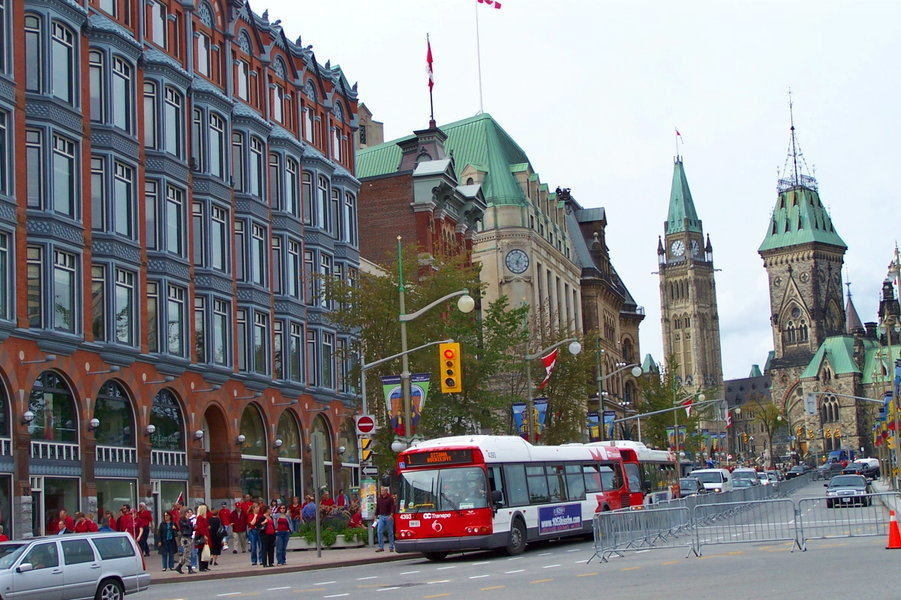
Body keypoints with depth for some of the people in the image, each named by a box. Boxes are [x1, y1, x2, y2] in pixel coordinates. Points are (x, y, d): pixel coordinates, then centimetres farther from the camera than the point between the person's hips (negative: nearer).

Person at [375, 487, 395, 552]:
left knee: (390, 532, 2)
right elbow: (377, 508, 19)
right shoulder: (379, 499, 12)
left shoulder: (390, 498, -3)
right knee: (379, 531, -6)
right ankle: (381, 547, -2)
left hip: (388, 517, -4)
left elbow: (392, 508, -10)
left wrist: (391, 515, -23)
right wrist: (376, 516, 17)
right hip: (381, 517, 4)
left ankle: (391, 547, 9)